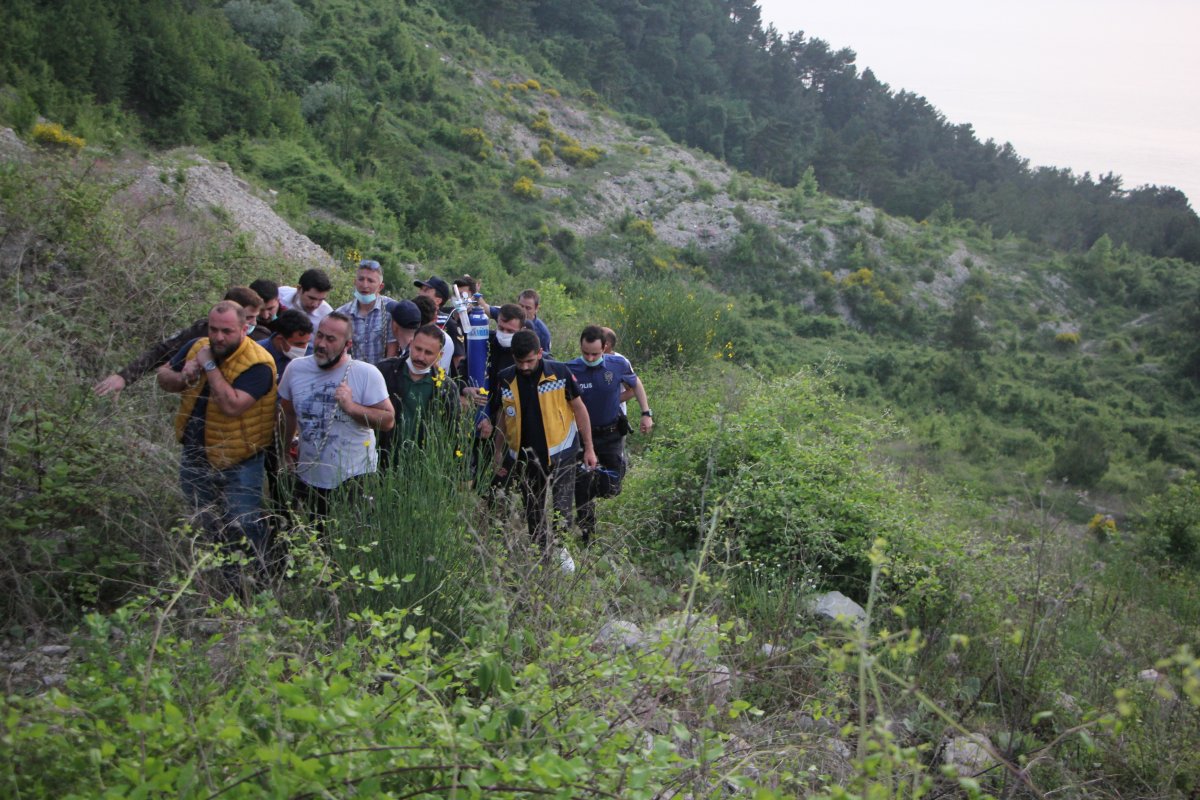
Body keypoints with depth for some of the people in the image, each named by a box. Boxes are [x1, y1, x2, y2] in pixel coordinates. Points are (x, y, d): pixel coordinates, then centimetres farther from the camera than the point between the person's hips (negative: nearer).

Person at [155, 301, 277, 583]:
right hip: (195, 457, 7)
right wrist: (182, 378, -16)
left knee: (244, 527, -1)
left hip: (238, 465, -7)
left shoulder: (257, 364, -25)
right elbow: (163, 376, 7)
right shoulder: (197, 347, -3)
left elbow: (232, 406, -36)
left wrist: (209, 366, -29)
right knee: (210, 527, 23)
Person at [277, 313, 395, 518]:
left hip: (355, 479, -3)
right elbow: (287, 414, 13)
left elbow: (388, 420, -13)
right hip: (308, 478, 4)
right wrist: (284, 453, 18)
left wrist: (351, 406, -25)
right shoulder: (295, 369, -1)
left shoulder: (367, 374, -12)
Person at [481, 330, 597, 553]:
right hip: (523, 457, 3)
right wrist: (499, 455, 13)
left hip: (560, 453, -3)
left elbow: (579, 408, -1)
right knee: (533, 514, 13)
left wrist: (589, 448, 2)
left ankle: (561, 549, 13)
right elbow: (502, 417, 10)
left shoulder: (559, 372, -11)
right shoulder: (505, 380, -4)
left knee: (562, 509, -8)